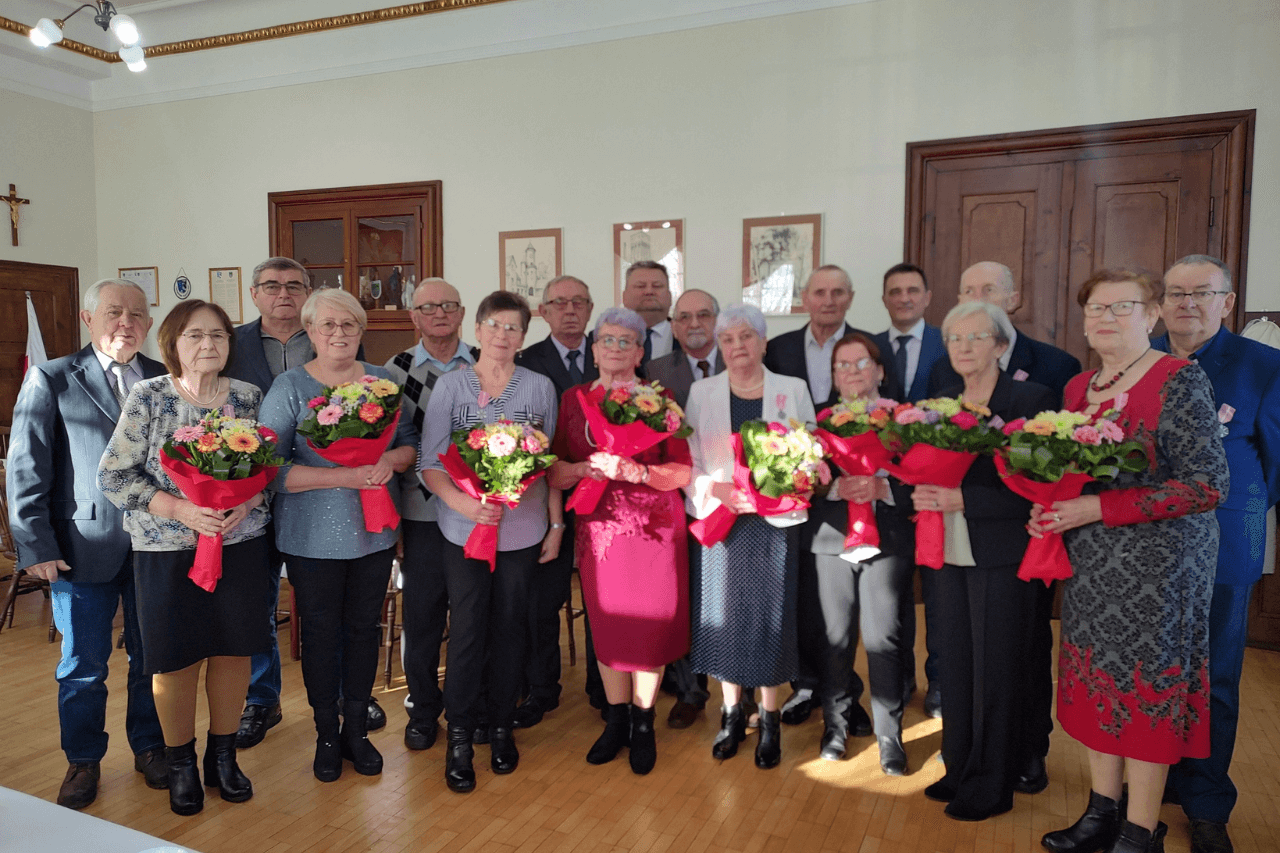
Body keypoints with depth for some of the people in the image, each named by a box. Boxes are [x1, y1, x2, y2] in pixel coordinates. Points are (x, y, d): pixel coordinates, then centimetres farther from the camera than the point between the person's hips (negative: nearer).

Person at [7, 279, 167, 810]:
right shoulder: (50, 381, -1)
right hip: (84, 545, -2)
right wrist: (37, 546, -8)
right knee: (83, 664, 11)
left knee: (151, 655, 14)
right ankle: (83, 761, 30)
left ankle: (149, 746, 33)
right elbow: (26, 471, -4)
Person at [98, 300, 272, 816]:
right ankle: (180, 766, 28)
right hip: (166, 550, -2)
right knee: (175, 659, 7)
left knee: (234, 650, 9)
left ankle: (223, 756, 30)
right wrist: (182, 509, -19)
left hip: (241, 545, 2)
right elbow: (114, 476, -7)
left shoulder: (248, 397, 1)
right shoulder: (148, 397, -6)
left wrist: (246, 503, -15)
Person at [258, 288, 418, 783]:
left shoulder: (382, 381, 6)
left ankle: (357, 729, 29)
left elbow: (410, 443, 9)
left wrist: (391, 460, -14)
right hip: (313, 536, -3)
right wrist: (343, 477, -23)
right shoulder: (289, 387, -6)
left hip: (375, 532, 3)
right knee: (321, 634, 8)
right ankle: (327, 736, 27)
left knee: (364, 629, 12)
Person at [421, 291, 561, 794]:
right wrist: (461, 502, -22)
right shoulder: (450, 386, -1)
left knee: (510, 629, 10)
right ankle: (460, 737, 18)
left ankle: (502, 727, 28)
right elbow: (430, 464, -5)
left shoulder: (540, 387, 4)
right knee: (466, 631, 2)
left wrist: (556, 525, 7)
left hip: (522, 530, 2)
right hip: (464, 529, -1)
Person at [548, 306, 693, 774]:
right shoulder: (574, 399, 7)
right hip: (597, 529, 2)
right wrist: (584, 469, -13)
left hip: (654, 529, -2)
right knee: (607, 625, 9)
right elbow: (555, 472, 7)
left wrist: (636, 471, -20)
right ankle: (616, 719, 30)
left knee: (651, 625, 3)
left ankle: (643, 723, 25)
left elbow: (683, 472, -5)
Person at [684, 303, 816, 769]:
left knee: (771, 616, 2)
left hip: (775, 521, -1)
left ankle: (769, 722, 19)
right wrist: (717, 489, -15)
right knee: (725, 614, 6)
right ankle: (731, 713, 24)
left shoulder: (793, 389, 4)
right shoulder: (702, 392, 6)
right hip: (721, 520, 1)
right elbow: (687, 459, 2)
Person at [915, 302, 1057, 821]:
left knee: (995, 671, 6)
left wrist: (962, 500, -21)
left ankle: (991, 787, 22)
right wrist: (923, 495, -8)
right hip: (949, 554, 5)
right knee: (955, 666, 13)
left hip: (1000, 558, -5)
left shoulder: (1031, 399, -9)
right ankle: (959, 771, 29)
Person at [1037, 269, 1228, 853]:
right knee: (1097, 680, 12)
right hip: (1090, 562, 6)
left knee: (1145, 682, 4)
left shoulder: (1180, 380, -12)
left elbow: (1207, 484, -17)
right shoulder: (1078, 387, 7)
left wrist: (1096, 508, -21)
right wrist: (1052, 510, -5)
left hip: (1159, 562, -6)